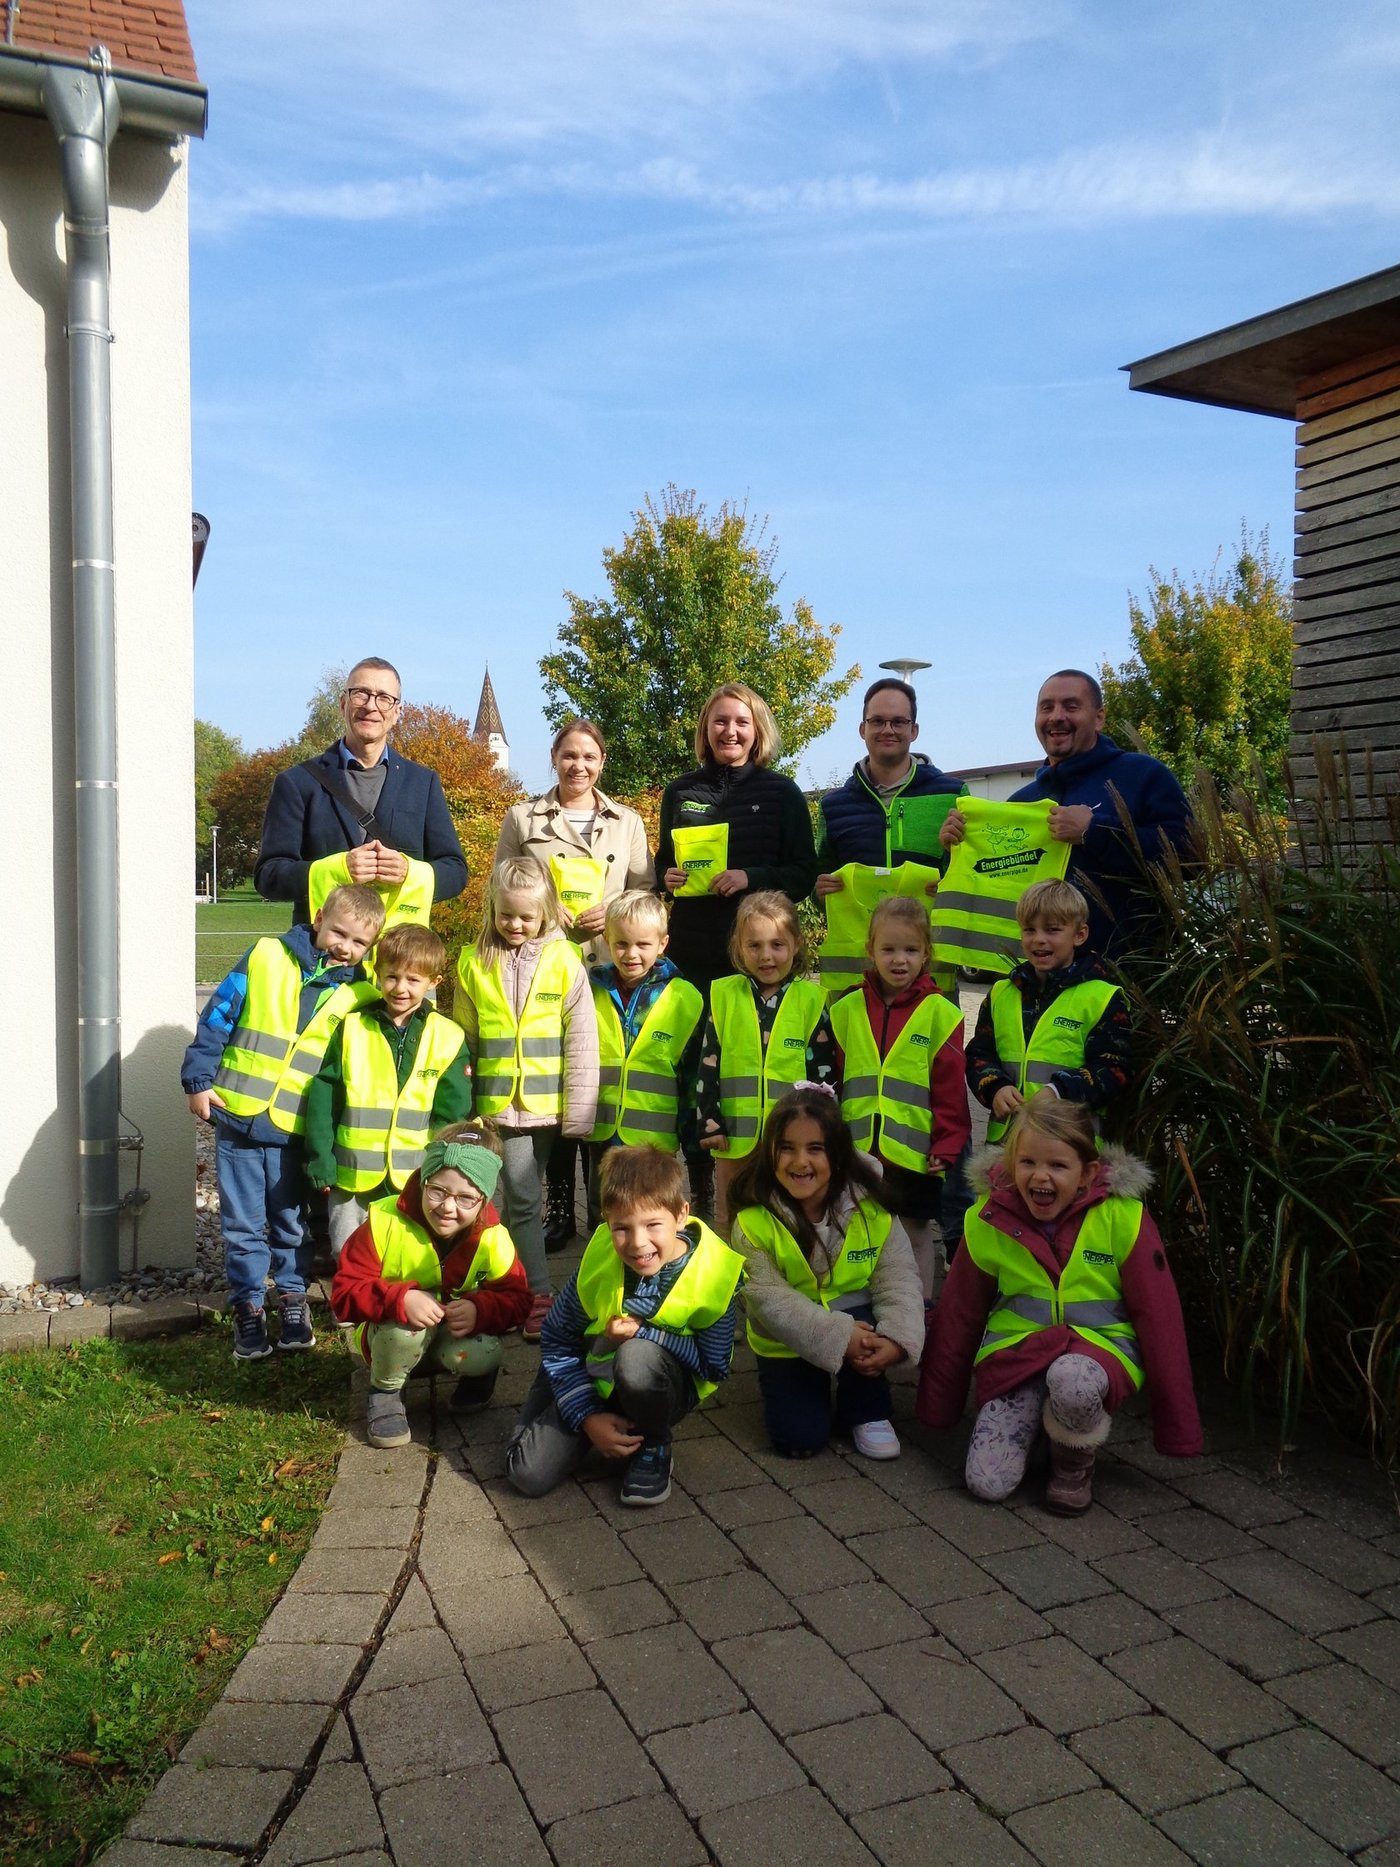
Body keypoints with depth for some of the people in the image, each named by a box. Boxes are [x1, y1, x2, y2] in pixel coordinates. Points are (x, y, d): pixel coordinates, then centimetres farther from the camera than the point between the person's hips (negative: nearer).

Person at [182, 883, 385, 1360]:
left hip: (296, 1129, 1)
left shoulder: (356, 993, 2)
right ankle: (248, 1306, 23)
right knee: (243, 1225, 8)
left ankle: (292, 1296, 33)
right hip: (237, 1118, -1)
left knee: (292, 1224, 13)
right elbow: (217, 1018, 0)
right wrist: (198, 1079, -4)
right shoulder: (267, 956, -2)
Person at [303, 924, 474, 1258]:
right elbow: (323, 1096, 0)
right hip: (352, 1174, 1)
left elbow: (452, 1115, 1)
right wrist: (320, 1158, -5)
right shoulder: (352, 1028, 0)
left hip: (415, 1179, -1)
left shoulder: (449, 1038, -1)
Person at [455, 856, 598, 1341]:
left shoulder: (564, 960, -3)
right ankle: (538, 1295, 10)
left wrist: (580, 1114, -7)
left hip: (548, 1102, -1)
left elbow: (582, 1042, -4)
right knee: (523, 1199, 0)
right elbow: (464, 1039, 10)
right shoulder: (473, 963, 4)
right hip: (500, 1102, 1)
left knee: (525, 1197, 11)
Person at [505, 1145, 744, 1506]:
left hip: (662, 1390, -2)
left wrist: (642, 1334, -26)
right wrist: (589, 1416, -15)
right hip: (591, 1382, 2)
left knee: (637, 1356, -36)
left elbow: (714, 1367, -16)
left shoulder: (714, 1274, -24)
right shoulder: (598, 1258, -18)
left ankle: (652, 1447, -6)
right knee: (528, 1475, -14)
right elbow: (556, 1341, -7)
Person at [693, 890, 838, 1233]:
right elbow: (707, 1067, 2)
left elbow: (823, 1072, 0)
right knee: (728, 1218, 15)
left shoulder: (812, 1000, -2)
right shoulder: (724, 996, 1)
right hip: (734, 1136, 1)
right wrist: (709, 1123, -3)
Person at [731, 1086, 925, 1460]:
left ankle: (866, 1413, -4)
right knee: (799, 1437, -12)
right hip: (788, 1340, -1)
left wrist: (897, 1338, -34)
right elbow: (768, 1297, -24)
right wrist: (838, 1336, -33)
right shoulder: (754, 1220, -21)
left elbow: (898, 1277, -16)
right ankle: (779, 1383, 22)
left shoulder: (870, 1205, -16)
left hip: (856, 1317, 1)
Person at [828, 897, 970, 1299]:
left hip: (916, 1155, -2)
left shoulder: (940, 1013, -4)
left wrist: (947, 1145, -8)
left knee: (916, 1235, 12)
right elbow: (832, 1081, 8)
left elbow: (950, 1088, -4)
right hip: (857, 1154, 3)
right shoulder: (846, 1010, 4)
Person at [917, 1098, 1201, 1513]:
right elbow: (957, 1317, 6)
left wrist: (1178, 1428, -3)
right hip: (1015, 1350, 2)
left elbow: (1159, 1316, -6)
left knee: (1071, 1380, -38)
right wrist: (936, 1410, 14)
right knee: (986, 1483, -17)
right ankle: (1034, 1416, 16)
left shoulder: (1123, 1217, -13)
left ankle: (1075, 1463, -4)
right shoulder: (988, 1222, -6)